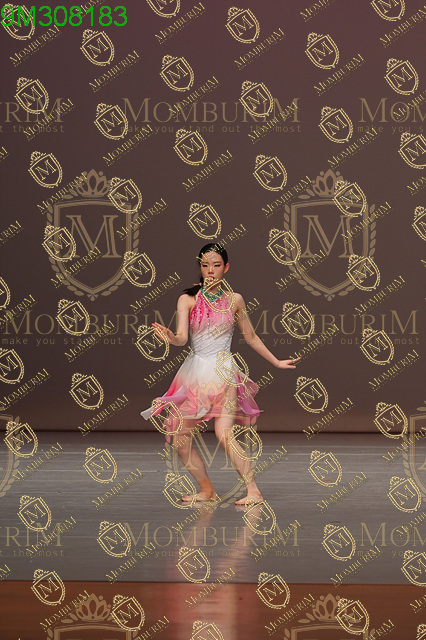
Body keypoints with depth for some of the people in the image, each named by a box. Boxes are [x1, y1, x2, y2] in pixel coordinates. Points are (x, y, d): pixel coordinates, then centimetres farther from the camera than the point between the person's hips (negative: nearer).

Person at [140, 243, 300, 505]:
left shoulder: (234, 300, 3)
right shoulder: (188, 299, 1)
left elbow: (251, 338, 16)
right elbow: (182, 337, -11)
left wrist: (277, 362, 20)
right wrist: (171, 338, -34)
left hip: (223, 371, -2)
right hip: (195, 371, 2)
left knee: (224, 435, -19)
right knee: (179, 437, -1)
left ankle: (254, 491, -14)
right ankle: (207, 490, 15)